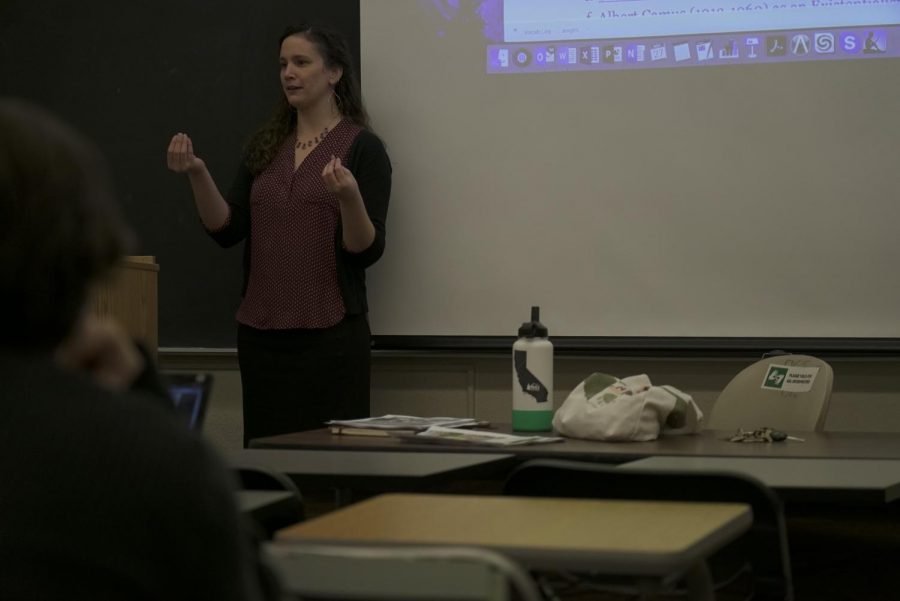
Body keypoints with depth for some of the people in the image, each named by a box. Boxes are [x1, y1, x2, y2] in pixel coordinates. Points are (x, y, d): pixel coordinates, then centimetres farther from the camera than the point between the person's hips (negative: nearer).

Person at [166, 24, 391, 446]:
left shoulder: (362, 147, -4)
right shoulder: (265, 145, 11)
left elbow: (367, 251, -10)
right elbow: (227, 230, 4)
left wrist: (349, 198, -28)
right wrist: (198, 174, -10)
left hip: (329, 334, -5)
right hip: (261, 332, 5)